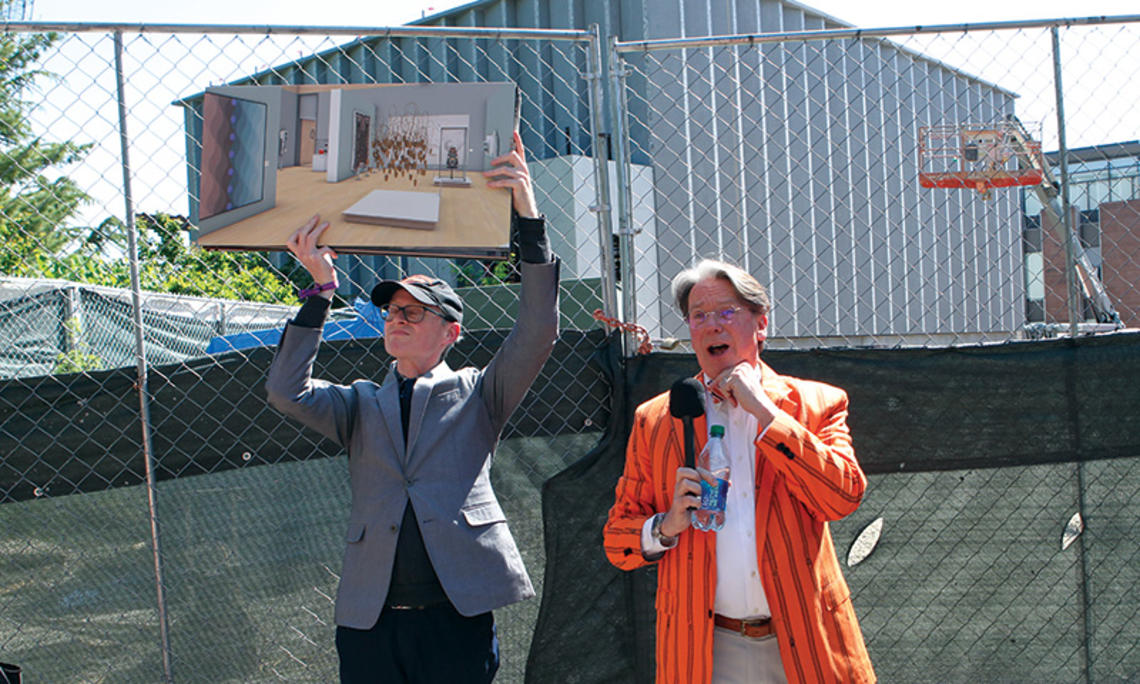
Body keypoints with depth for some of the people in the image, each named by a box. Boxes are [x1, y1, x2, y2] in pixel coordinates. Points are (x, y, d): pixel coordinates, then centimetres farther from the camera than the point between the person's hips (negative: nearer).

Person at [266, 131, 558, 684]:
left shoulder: (476, 394, 10)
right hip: (369, 622, 2)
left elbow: (537, 333, -4)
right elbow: (285, 392, 1)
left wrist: (529, 218, -14)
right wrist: (321, 289, -4)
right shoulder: (361, 405, 18)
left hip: (457, 617, -2)